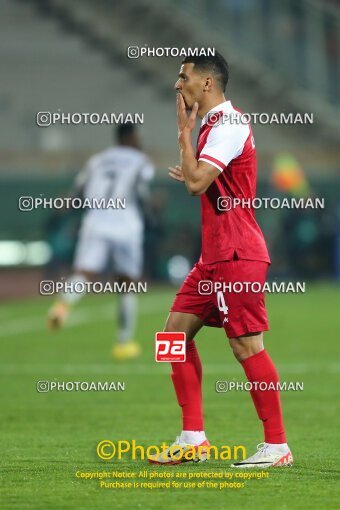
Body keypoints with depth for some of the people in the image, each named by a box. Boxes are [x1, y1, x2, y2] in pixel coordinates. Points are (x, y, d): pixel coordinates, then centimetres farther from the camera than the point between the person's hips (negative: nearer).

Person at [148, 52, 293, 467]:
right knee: (177, 330, 7)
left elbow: (197, 181, -23)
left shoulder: (228, 125, -14)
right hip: (215, 256, 10)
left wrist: (184, 132, -14)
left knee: (246, 345, -8)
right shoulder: (214, 124, 17)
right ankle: (193, 437, 9)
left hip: (237, 255, -10)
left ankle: (277, 445, -3)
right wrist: (190, 177, 17)